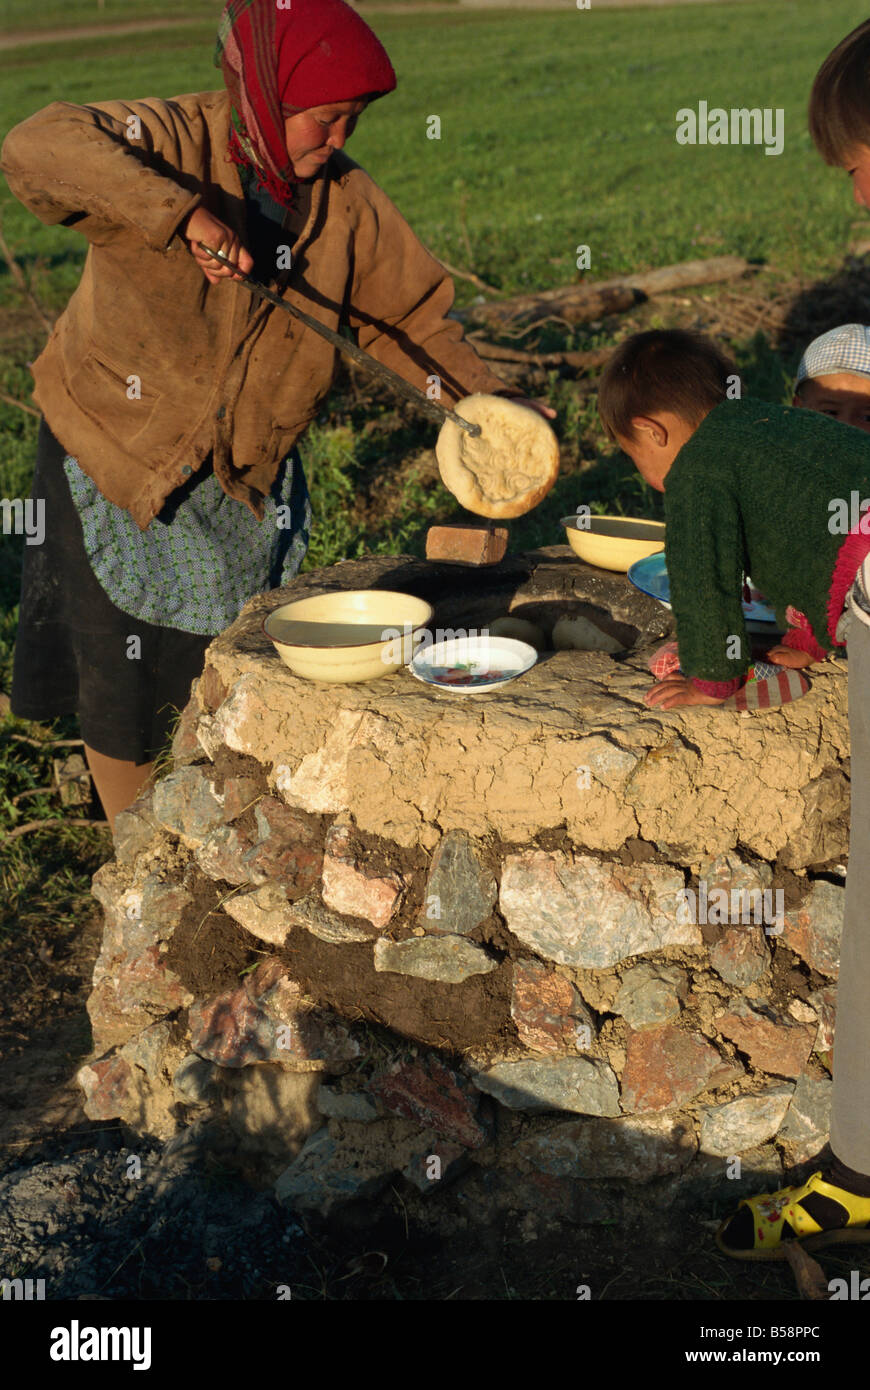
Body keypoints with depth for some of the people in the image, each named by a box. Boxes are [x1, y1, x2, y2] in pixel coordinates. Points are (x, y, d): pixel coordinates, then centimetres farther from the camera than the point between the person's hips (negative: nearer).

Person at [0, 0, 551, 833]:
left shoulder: (343, 197, -6)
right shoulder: (173, 140, -20)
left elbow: (409, 312, 1)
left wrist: (488, 401, -11)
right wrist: (184, 212, -47)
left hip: (247, 475, 4)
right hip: (117, 452, -4)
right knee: (124, 671, 6)